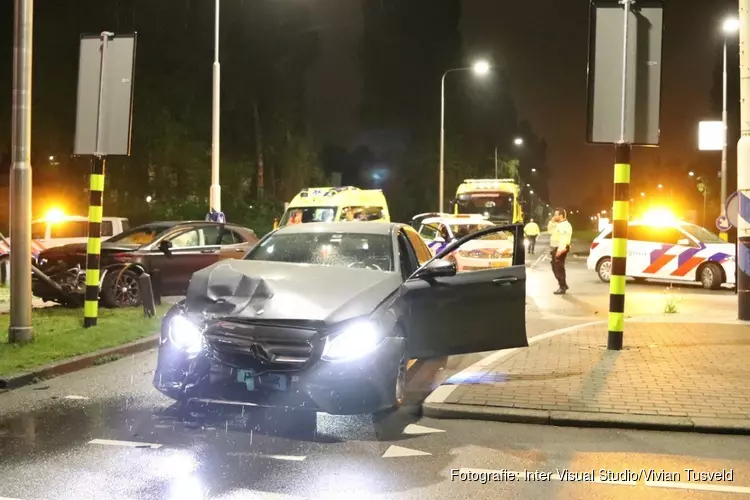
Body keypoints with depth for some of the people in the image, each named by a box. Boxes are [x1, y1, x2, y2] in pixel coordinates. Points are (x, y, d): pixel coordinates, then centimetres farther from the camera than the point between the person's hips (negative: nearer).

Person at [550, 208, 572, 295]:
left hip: (560, 249, -10)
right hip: (555, 248, 10)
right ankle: (563, 285, 24)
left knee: (559, 268, -8)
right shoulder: (558, 224, 18)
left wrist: (560, 249, -33)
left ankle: (562, 287, -4)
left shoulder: (566, 225, -15)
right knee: (555, 268, 14)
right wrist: (552, 222, 14)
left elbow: (564, 239, -25)